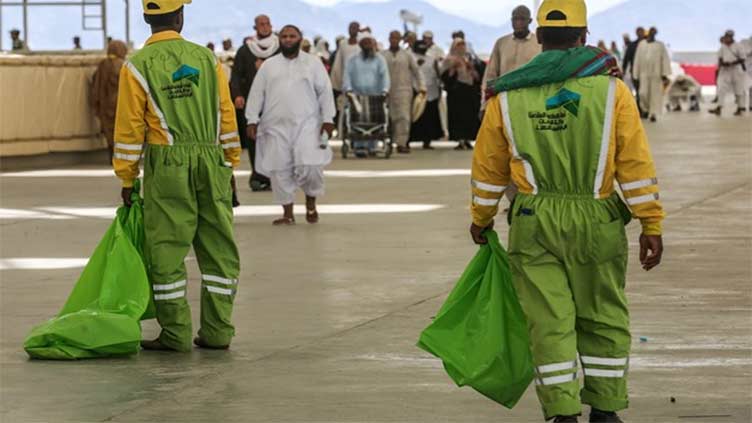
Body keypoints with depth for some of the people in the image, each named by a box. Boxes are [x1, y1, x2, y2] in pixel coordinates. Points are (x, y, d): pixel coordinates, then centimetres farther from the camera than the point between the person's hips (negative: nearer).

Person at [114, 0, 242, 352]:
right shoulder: (207, 59, 7)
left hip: (167, 167, -3)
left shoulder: (137, 66, -2)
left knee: (167, 250, 2)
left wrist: (127, 180, 3)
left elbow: (130, 129, -3)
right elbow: (227, 119, 8)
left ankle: (176, 333, 2)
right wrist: (230, 167, 15)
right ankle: (216, 330, 9)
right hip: (212, 164, 3)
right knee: (218, 248, 9)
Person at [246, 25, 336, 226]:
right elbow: (257, 93, 9)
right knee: (280, 170, 1)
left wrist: (328, 119, -3)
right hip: (276, 126, 2)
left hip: (307, 124, -2)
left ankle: (311, 202, 14)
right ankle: (287, 212, 12)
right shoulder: (268, 65, 11)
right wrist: (252, 119, 1)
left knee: (310, 166, -12)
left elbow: (325, 91, 4)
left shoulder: (313, 63, 7)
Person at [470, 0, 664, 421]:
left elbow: (488, 167, 12)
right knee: (603, 321, 13)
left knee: (549, 324, 3)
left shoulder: (508, 96, 3)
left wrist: (482, 219, 27)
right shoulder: (610, 89, -3)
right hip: (595, 223, -1)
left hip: (533, 227, 1)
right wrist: (652, 227, -1)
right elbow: (637, 166, -5)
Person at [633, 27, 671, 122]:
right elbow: (637, 60, 10)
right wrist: (636, 74, 6)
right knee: (643, 93, -8)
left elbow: (665, 60, -1)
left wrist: (665, 74, -10)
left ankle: (653, 113, 5)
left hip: (656, 74, -1)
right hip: (644, 73, 1)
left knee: (655, 94, -2)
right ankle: (646, 109, 17)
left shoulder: (660, 45, 3)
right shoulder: (641, 45, 8)